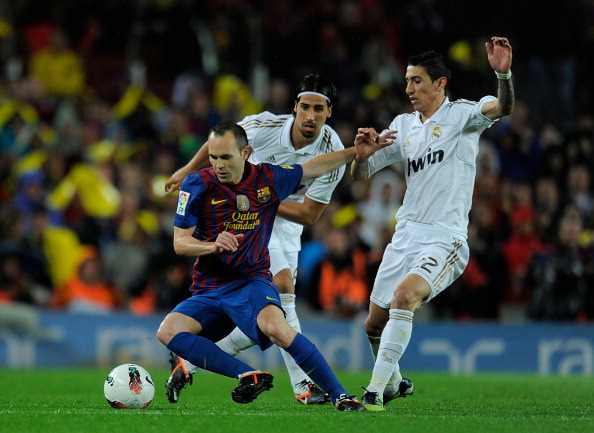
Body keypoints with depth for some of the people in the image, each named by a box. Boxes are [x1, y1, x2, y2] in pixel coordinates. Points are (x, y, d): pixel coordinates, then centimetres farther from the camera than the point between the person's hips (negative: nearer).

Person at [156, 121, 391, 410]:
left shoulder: (269, 179, 0)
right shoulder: (198, 185, -6)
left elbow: (313, 168, 18)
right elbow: (179, 242, -7)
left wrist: (359, 152, 16)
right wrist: (214, 245, -26)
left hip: (252, 282, -2)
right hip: (208, 290, 2)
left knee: (276, 328, -34)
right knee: (167, 331, -25)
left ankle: (340, 396, -26)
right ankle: (249, 376, -25)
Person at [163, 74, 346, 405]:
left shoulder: (333, 154, -18)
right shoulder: (265, 126, -22)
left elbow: (309, 215, -14)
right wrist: (188, 170, 11)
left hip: (286, 225, 5)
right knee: (282, 287, -21)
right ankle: (303, 386, -16)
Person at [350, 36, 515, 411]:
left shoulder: (462, 114, -3)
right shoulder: (403, 125, 14)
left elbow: (503, 108, -23)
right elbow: (360, 174, 16)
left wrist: (503, 74, -45)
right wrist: (361, 152, -8)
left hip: (445, 239, -7)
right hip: (405, 236, 7)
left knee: (404, 295, -31)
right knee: (375, 324, 11)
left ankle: (376, 392, -29)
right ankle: (395, 383, 39)